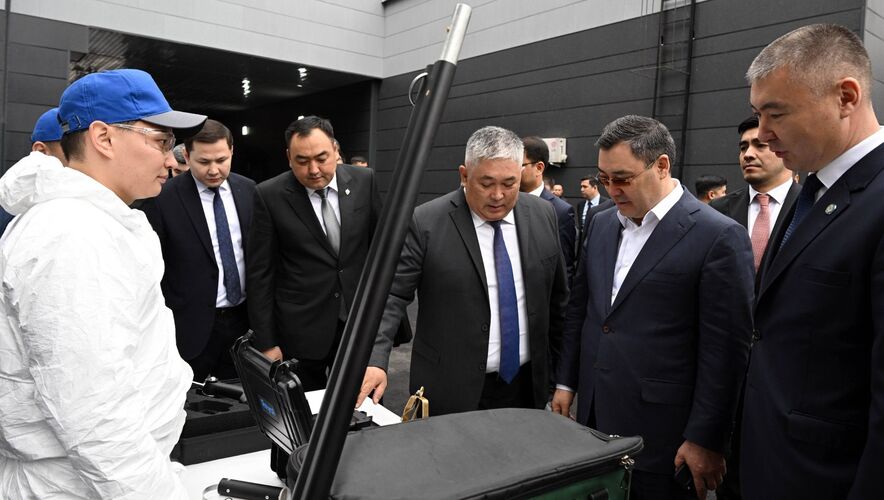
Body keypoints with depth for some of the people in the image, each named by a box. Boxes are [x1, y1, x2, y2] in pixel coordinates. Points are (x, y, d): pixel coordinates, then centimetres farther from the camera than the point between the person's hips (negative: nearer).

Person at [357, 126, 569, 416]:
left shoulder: (543, 216, 0)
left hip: (526, 385, 4)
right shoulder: (426, 223, -13)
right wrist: (375, 360, -26)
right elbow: (391, 295, -13)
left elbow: (557, 297, 8)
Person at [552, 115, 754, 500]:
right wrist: (566, 382, 13)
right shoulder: (601, 225, 8)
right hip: (594, 417, 6)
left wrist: (706, 440, -12)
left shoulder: (719, 236, -12)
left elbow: (725, 349, -13)